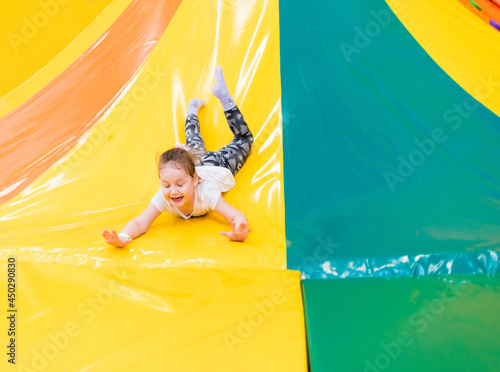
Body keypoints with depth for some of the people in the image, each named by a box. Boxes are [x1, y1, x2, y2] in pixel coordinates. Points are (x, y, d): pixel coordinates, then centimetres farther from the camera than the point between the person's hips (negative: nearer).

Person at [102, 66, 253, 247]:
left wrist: (239, 233, -81)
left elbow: (237, 216, -56)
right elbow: (140, 222, -47)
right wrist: (122, 237, -71)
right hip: (196, 164, 3)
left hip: (218, 166, -2)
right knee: (194, 147, 37)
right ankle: (192, 109, 60)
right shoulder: (163, 197, -43)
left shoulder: (206, 193, -51)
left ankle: (223, 95, 27)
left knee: (244, 139, 22)